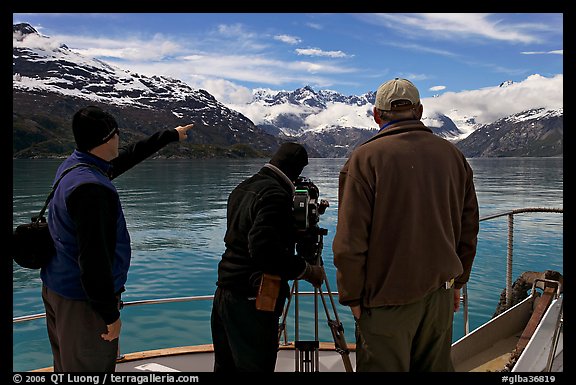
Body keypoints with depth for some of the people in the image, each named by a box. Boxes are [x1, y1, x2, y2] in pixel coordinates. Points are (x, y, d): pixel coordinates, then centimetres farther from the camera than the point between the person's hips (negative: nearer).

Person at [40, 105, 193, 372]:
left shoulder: (72, 166, 4)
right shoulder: (92, 189, -28)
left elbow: (128, 156, 17)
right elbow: (93, 257, -29)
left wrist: (171, 135, 27)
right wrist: (110, 314, -21)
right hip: (81, 300, -10)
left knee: (66, 365, 23)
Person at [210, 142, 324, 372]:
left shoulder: (242, 188, 10)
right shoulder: (275, 194, -17)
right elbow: (264, 248, -28)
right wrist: (305, 270, -17)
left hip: (225, 293, 9)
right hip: (252, 301, -9)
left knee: (225, 365, 19)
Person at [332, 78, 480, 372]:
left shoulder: (364, 158, -13)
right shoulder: (453, 155, 5)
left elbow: (350, 242, -16)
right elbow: (468, 229, 10)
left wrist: (352, 297, -4)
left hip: (387, 299, -5)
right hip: (441, 295, 6)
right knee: (437, 367, 20)